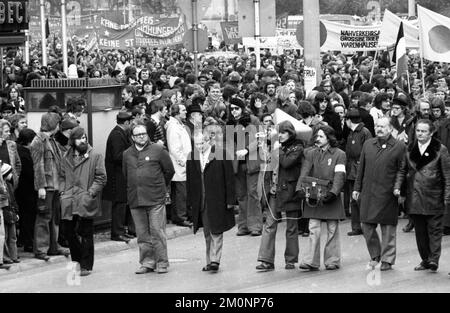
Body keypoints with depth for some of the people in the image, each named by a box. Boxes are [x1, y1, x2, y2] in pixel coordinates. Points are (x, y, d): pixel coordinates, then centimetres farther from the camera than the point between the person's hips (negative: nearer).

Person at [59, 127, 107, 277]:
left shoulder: (95, 157, 0)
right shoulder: (66, 158, 14)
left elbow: (101, 178, -2)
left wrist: (90, 193, -11)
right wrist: (63, 192, 7)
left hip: (85, 202, -4)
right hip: (68, 203, 4)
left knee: (86, 235, -3)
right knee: (69, 233, 6)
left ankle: (86, 266, 4)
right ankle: (76, 262, 21)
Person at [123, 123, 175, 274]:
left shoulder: (158, 150, 1)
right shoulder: (127, 154, 12)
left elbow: (169, 171, 7)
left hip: (155, 199, -4)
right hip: (135, 200, 4)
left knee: (157, 232, -5)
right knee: (142, 235, 7)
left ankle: (162, 263, 2)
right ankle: (147, 262, 14)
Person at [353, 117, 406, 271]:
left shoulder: (399, 147, -2)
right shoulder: (368, 144, 11)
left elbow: (402, 171, -3)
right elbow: (361, 168, 15)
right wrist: (357, 188, 12)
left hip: (387, 194, -4)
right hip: (368, 193, 4)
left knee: (388, 228, 2)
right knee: (367, 226, 5)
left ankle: (387, 260, 11)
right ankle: (375, 256, 22)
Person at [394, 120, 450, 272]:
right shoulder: (410, 149, 9)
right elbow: (403, 170, 16)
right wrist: (397, 186, 1)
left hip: (433, 197, -4)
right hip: (414, 196, 4)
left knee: (434, 229, -2)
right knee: (420, 230, 8)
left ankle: (434, 259, -2)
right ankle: (425, 259, 15)